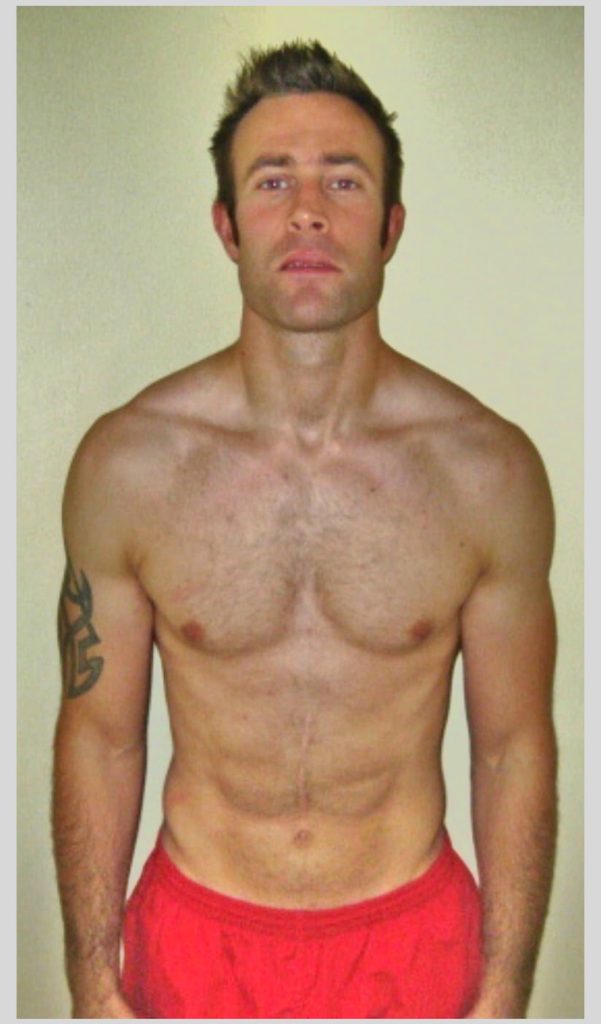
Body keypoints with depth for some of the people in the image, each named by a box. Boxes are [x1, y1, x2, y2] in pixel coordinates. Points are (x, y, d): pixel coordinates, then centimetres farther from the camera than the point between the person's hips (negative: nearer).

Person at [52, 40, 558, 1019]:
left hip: (411, 931, 0)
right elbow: (99, 735, -4)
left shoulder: (490, 468, -13)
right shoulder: (126, 461, -13)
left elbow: (515, 745, -5)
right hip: (197, 930, 0)